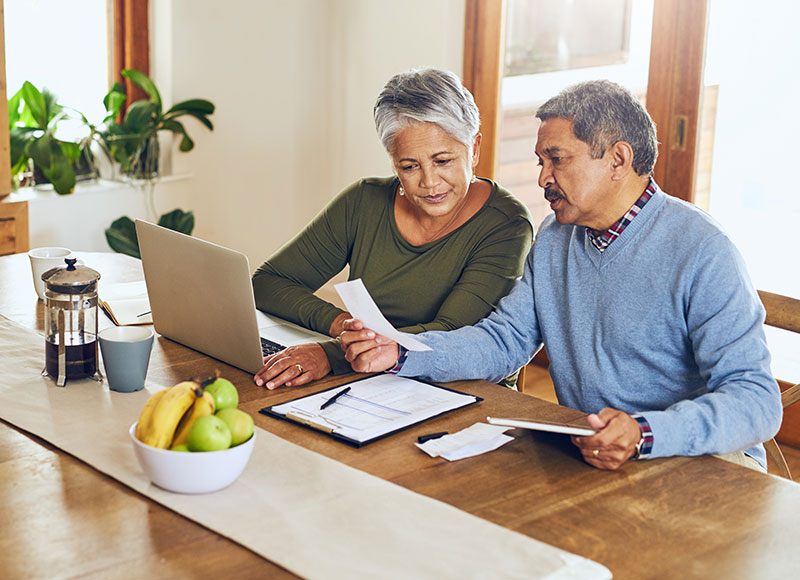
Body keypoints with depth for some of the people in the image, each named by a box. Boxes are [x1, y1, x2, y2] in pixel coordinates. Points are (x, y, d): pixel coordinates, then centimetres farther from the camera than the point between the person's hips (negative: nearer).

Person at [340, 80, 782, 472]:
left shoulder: (701, 253, -15)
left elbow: (756, 400, -21)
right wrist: (401, 353, -5)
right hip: (581, 453, 5)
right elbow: (505, 338, 12)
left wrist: (644, 435, -38)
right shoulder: (554, 239, 10)